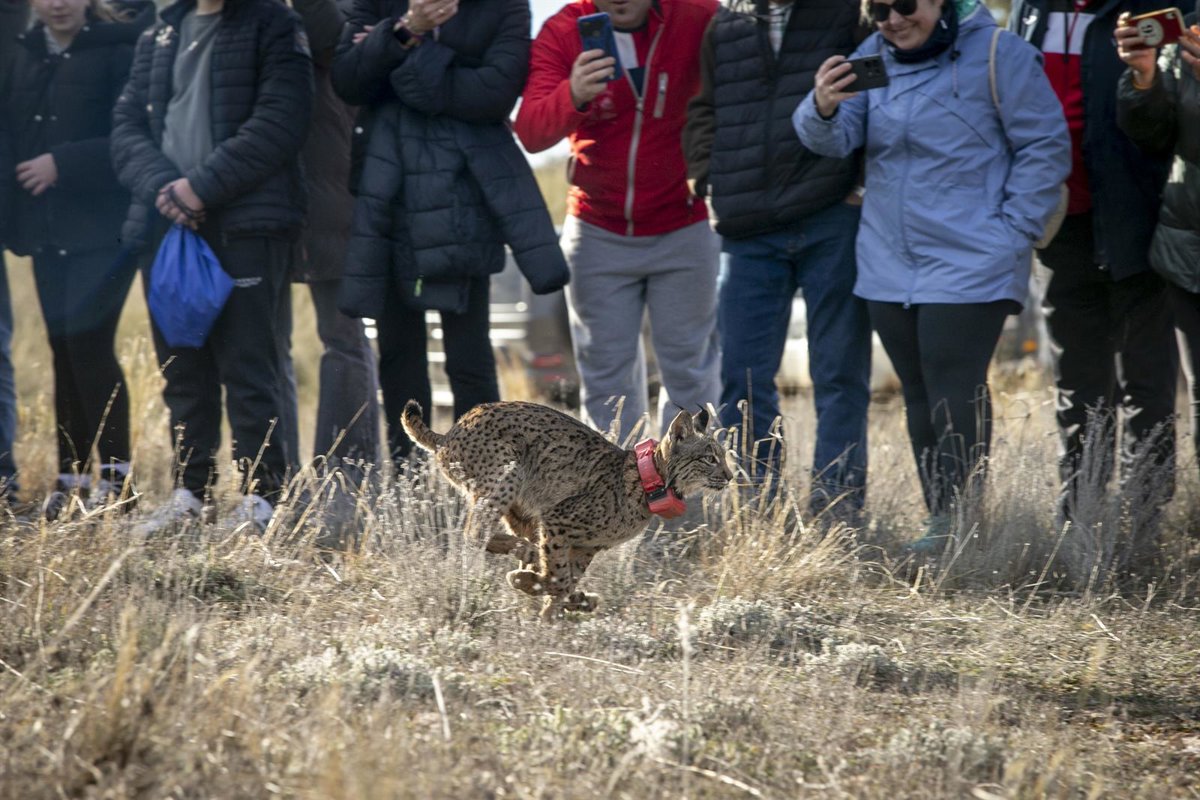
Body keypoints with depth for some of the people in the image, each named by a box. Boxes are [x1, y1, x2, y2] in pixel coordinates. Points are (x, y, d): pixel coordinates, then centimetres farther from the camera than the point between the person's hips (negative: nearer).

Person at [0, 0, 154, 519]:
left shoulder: (120, 48, -8)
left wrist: (63, 163, -15)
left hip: (102, 225, -6)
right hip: (47, 229, 6)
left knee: (88, 344, -12)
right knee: (64, 350, 9)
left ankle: (114, 477, -4)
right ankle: (71, 479, 14)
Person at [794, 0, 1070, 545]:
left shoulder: (996, 55, -7)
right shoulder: (872, 58, 9)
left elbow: (1046, 148, -4)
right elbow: (835, 140, -1)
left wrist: (1012, 231, -11)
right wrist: (823, 109, -24)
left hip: (969, 269, -6)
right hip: (889, 269, 6)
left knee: (955, 397, -11)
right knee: (920, 398, 11)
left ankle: (957, 523, -7)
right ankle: (940, 521, 18)